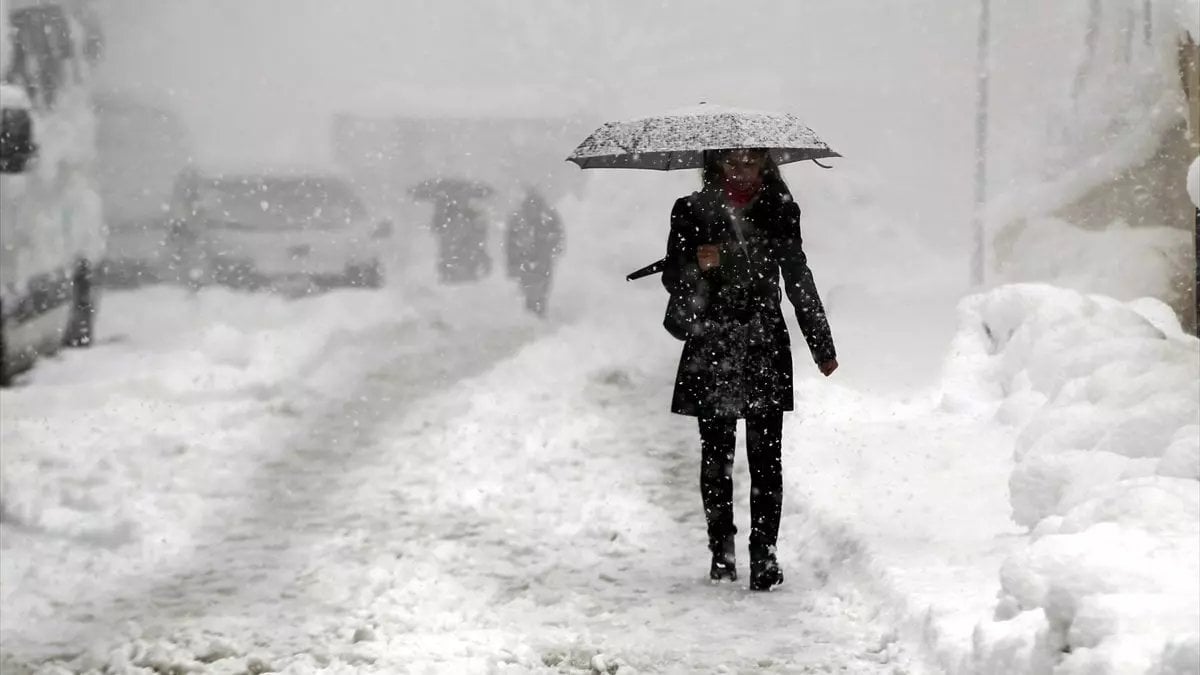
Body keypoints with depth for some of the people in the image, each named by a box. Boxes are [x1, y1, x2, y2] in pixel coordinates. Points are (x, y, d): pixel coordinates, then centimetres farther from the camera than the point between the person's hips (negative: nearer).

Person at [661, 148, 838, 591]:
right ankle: (721, 551, 14)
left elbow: (798, 280, 16)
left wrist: (821, 346, 19)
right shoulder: (693, 211, 5)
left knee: (766, 455, -6)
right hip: (711, 348, 0)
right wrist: (699, 267, -18)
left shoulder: (780, 210, 9)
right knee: (716, 454, 2)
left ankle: (764, 554, -5)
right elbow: (673, 280, 5)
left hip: (766, 347, 0)